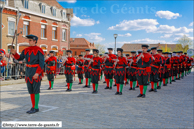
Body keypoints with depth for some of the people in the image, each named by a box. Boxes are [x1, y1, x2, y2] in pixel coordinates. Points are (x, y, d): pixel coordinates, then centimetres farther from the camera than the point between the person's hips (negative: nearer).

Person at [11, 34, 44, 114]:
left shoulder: (39, 50, -10)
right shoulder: (26, 50, 11)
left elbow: (41, 63, -14)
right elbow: (20, 58, 13)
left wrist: (37, 73, -21)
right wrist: (14, 53, -6)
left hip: (36, 71, -7)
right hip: (28, 71, 7)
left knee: (36, 90, -2)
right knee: (30, 90, 10)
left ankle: (36, 107, 8)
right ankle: (33, 107, 19)